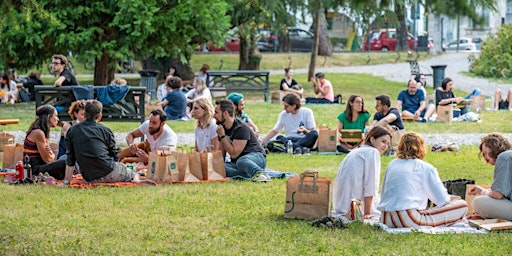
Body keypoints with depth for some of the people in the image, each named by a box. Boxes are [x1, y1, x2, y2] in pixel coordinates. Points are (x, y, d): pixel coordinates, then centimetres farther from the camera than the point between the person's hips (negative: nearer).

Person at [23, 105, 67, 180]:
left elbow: (51, 157, 13)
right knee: (65, 163, -22)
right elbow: (47, 159, -13)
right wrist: (52, 156, 7)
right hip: (34, 170, -10)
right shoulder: (38, 133, -14)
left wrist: (51, 154, -9)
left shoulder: (44, 132, 15)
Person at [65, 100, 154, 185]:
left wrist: (67, 181, 17)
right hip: (109, 174, -2)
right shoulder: (105, 130, 7)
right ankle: (136, 179, -17)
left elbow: (70, 162, 11)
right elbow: (114, 155, 12)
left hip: (90, 179, 2)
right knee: (134, 173, 18)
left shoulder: (72, 131, 11)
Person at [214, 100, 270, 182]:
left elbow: (234, 154, -22)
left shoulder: (241, 128, -17)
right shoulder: (222, 128, 8)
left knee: (241, 161, -43)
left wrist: (222, 136, -19)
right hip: (236, 162, 8)